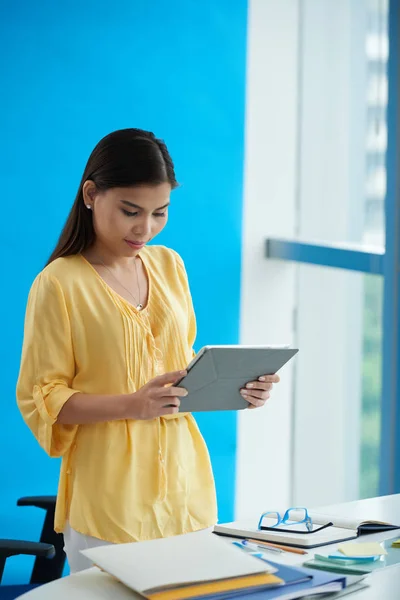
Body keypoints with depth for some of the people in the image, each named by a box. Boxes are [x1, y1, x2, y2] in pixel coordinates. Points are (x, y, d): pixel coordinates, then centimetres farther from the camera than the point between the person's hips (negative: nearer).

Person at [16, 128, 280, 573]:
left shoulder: (169, 264, 9)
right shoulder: (59, 284, -9)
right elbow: (39, 399, -9)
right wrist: (132, 405, -23)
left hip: (184, 483, 5)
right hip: (110, 498, -5)